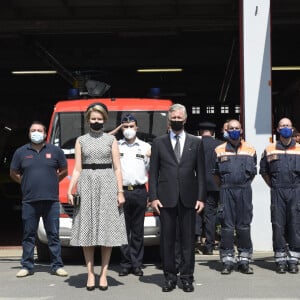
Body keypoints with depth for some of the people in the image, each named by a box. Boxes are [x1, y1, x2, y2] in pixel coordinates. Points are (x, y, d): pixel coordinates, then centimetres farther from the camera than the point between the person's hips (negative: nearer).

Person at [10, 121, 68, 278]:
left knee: (53, 234, 3)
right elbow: (13, 173, 17)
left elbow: (64, 171, 15)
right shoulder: (21, 152, 7)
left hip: (51, 200, 0)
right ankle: (27, 266, 13)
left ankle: (57, 266, 9)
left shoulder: (55, 151, 6)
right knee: (28, 235, 5)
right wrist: (26, 183, 11)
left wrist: (51, 182, 10)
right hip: (29, 200, 1)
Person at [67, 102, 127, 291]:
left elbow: (117, 168, 5)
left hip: (108, 185, -1)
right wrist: (70, 190, -6)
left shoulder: (111, 140, 8)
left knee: (108, 230, -2)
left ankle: (104, 274, 6)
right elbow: (77, 169, 7)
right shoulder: (81, 140, 11)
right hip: (86, 185, 1)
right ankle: (90, 274, 7)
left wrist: (120, 192, -5)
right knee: (87, 230, -1)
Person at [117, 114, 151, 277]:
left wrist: (152, 158, -4)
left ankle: (137, 264, 10)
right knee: (123, 229, 1)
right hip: (121, 191, 0)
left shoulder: (146, 147, 12)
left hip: (139, 191, 0)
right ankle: (125, 264, 7)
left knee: (138, 230, 4)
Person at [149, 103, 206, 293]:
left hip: (188, 198, 0)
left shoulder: (196, 142, 10)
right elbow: (153, 172, 6)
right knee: (167, 239, 3)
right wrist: (153, 197, -3)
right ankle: (170, 276, 12)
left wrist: (201, 197, -1)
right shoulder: (159, 143, 9)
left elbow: (201, 172, 7)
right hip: (166, 198, 0)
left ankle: (187, 277, 10)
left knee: (188, 239, 3)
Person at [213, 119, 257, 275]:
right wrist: (224, 187, 8)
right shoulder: (219, 150, 6)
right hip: (226, 192, -1)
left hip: (244, 191, 1)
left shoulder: (250, 150, 9)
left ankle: (244, 260, 10)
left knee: (244, 226, 3)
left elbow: (253, 172, 15)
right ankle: (228, 260, 5)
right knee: (227, 226, -1)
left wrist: (244, 186, 9)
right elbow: (216, 173, 11)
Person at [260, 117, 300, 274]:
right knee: (278, 225, 0)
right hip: (277, 192, 0)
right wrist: (273, 186, 8)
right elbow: (264, 171, 15)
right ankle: (280, 260, 8)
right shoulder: (269, 150, 8)